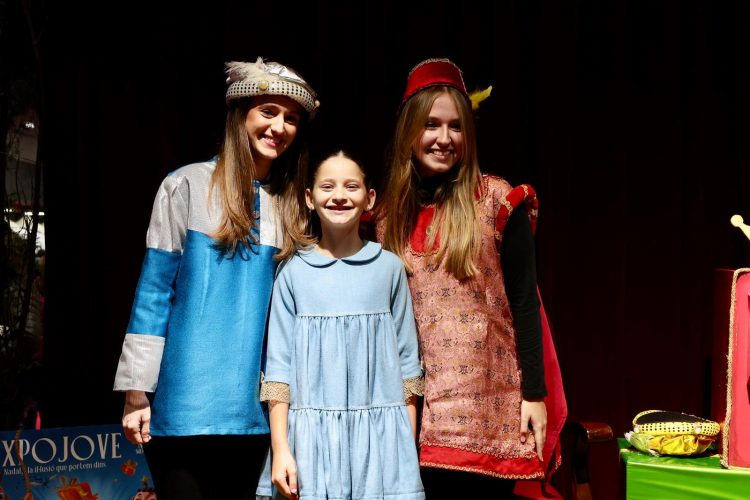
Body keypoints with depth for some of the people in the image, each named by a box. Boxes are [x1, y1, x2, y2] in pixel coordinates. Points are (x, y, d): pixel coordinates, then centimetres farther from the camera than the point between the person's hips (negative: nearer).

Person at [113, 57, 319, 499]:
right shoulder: (188, 186, -1)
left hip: (253, 408, 4)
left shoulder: (292, 209, 11)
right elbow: (154, 292, -3)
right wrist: (137, 392, -7)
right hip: (185, 405, -4)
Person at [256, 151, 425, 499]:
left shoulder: (389, 268, 5)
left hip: (381, 433, 1)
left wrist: (408, 445, 4)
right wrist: (280, 449, -6)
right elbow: (279, 365, 1)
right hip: (313, 434, 0)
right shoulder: (294, 272, 3)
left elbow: (407, 360, 7)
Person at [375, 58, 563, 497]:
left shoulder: (498, 202, -2)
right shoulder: (389, 215, 8)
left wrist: (535, 393, -6)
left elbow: (525, 303, -3)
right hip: (417, 406, 3)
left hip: (488, 407, -3)